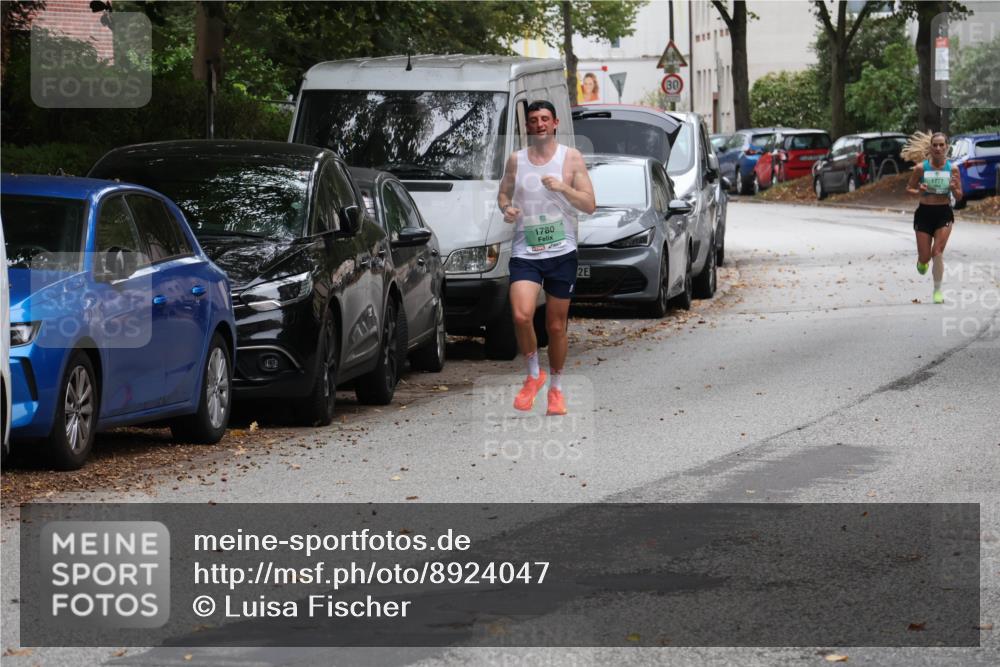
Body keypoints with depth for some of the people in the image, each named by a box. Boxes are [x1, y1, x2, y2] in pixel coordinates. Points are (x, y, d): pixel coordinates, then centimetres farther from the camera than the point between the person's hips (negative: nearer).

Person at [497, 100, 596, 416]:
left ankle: (556, 387, 24)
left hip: (562, 252, -1)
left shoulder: (571, 158, 1)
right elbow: (503, 192, 21)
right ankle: (533, 374, 3)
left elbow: (590, 204, -2)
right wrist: (506, 208, -2)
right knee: (521, 315, -20)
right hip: (524, 251, 1)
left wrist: (563, 188, -19)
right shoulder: (516, 160, 7)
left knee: (556, 325, 6)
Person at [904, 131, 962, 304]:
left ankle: (938, 290, 0)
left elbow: (959, 197, 2)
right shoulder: (921, 168, -6)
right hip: (924, 213, 1)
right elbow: (909, 188, 5)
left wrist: (954, 188, -19)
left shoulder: (952, 169, -4)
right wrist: (919, 191, -17)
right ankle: (922, 262, 42)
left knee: (937, 252, -12)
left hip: (944, 213, 0)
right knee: (925, 257, 3)